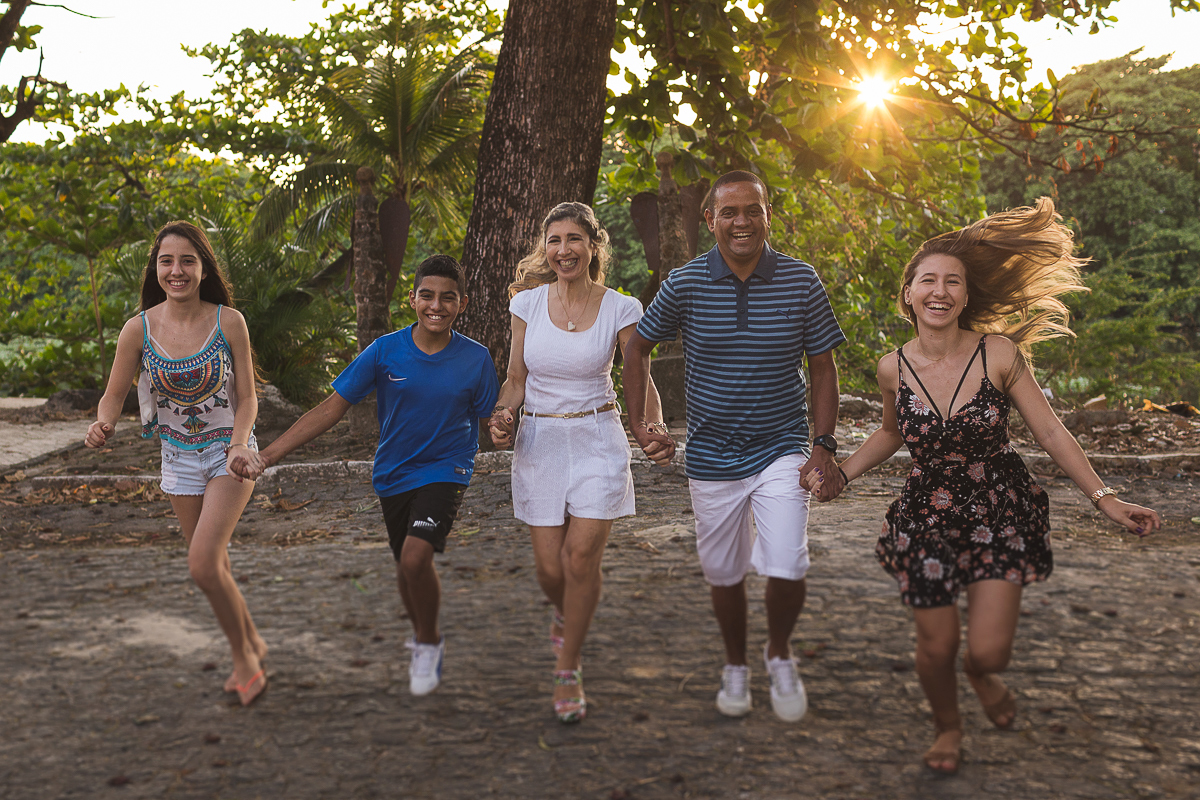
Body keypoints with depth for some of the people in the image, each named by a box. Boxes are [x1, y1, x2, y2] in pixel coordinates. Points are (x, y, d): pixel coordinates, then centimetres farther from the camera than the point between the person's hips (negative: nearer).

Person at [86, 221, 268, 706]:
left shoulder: (228, 321, -14)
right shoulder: (138, 329, -10)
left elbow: (247, 398, -8)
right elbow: (113, 396, -3)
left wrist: (238, 446, -25)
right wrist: (102, 425, -25)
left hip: (230, 454, -3)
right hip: (179, 460, 4)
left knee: (202, 563, -18)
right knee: (213, 566, 13)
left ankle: (243, 656, 4)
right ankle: (252, 644, 37)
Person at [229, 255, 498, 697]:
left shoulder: (476, 359, -12)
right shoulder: (385, 351, -12)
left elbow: (491, 422, 1)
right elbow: (332, 408, -11)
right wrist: (266, 455, -17)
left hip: (445, 472, -3)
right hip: (394, 474, 3)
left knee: (416, 556, -24)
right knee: (406, 565, 18)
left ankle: (428, 641, 4)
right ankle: (423, 638, 47)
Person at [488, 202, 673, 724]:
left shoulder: (619, 309, -4)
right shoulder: (528, 303, 0)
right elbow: (516, 380, 6)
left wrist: (656, 427, -26)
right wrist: (503, 417, -15)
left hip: (598, 439, -1)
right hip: (539, 442, 1)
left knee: (582, 558, -9)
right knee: (550, 568, 2)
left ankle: (568, 671, 11)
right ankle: (565, 612, 40)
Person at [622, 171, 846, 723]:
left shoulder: (801, 283, -6)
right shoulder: (685, 284, -7)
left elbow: (823, 366, 2)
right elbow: (639, 347, 7)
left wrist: (825, 443, -7)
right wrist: (638, 421, 0)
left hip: (782, 450, -1)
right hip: (712, 456, 1)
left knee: (787, 568, -13)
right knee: (725, 574, 12)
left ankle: (779, 653, 18)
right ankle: (735, 666, 37)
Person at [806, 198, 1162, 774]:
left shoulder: (998, 354, -13)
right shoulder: (894, 369, -7)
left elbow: (1049, 432, -6)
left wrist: (1104, 499, -10)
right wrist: (841, 474, 2)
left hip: (1000, 515, -1)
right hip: (927, 520, 1)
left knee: (988, 651, -5)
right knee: (936, 649, 8)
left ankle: (979, 673, 36)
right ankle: (947, 725, 42)